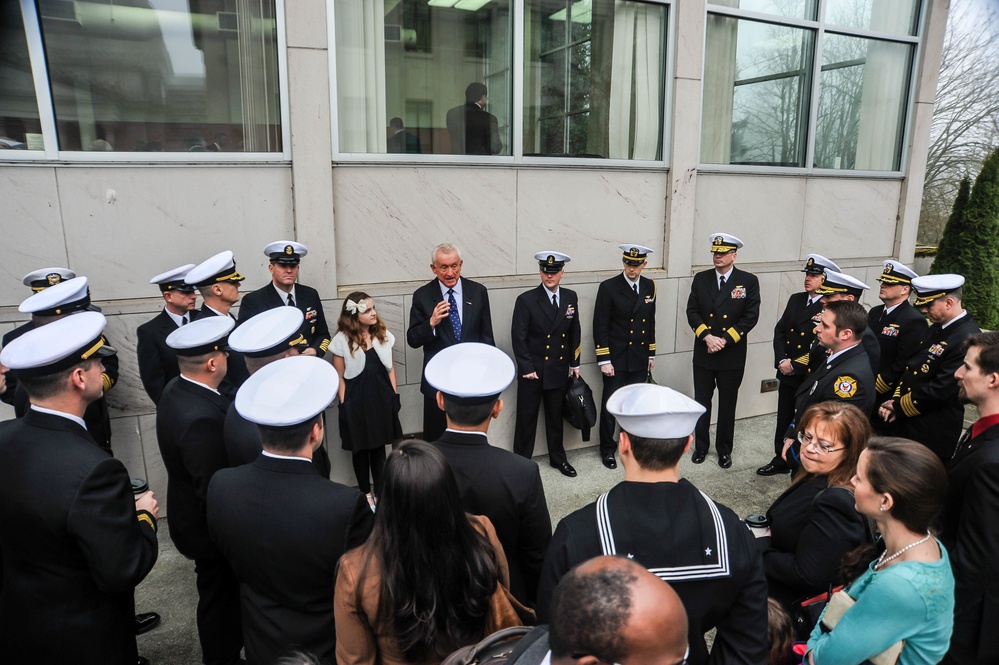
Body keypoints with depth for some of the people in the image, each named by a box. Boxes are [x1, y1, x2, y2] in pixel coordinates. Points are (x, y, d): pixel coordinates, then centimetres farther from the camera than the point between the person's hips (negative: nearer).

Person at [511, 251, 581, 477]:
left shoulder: (570, 298, 3)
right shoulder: (526, 300, -11)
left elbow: (574, 333, 11)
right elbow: (518, 337, -11)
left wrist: (575, 363, 11)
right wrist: (527, 368, -13)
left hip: (559, 370, 4)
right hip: (532, 371, -4)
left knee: (555, 417, 18)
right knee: (526, 418, 7)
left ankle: (558, 457, 33)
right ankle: (522, 461, 21)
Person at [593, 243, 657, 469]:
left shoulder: (649, 286, 5)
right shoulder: (608, 287, -11)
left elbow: (650, 322, 13)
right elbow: (600, 327, -11)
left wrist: (651, 353, 13)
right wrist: (603, 360, -13)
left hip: (640, 359, 4)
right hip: (616, 359, -4)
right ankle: (607, 449, 19)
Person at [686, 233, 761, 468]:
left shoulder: (749, 281, -4)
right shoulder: (701, 279, 3)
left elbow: (751, 317, -9)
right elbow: (692, 312, 0)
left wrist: (724, 340, -16)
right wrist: (706, 337, -15)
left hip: (732, 355, -2)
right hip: (703, 353, 2)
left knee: (727, 404, 10)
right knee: (702, 402, 10)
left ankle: (724, 449, 25)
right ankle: (701, 445, 26)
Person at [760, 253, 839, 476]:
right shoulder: (795, 299, 7)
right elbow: (780, 331, 7)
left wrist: (795, 365, -18)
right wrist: (781, 360, -7)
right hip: (787, 374, 6)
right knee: (783, 420, 16)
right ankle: (780, 460, 32)